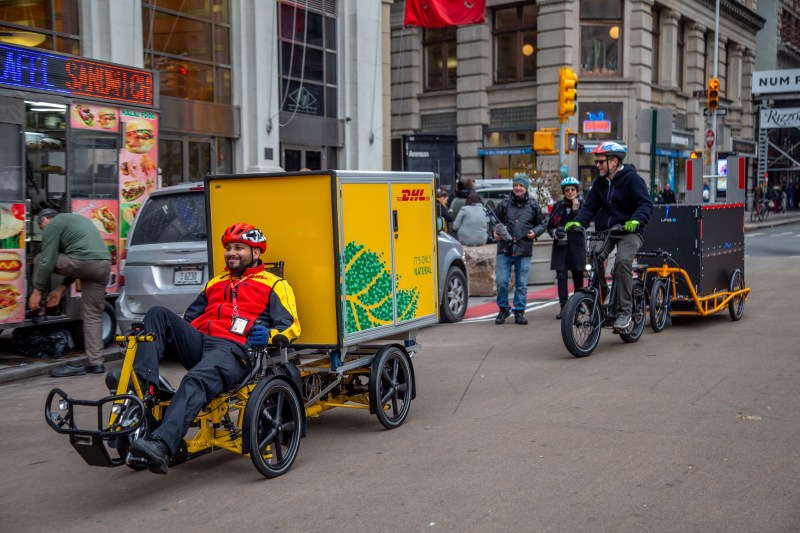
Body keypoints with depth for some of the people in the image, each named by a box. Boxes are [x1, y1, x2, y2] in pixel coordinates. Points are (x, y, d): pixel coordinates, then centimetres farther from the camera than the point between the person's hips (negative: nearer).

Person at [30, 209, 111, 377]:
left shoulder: (53, 224, 8)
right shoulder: (76, 220, 35)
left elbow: (48, 261, -1)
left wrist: (37, 291, 7)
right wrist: (61, 289, 30)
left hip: (85, 262, -8)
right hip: (104, 265, 8)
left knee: (40, 260, 15)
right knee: (92, 315, 13)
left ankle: (38, 309, 21)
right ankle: (95, 363, 12)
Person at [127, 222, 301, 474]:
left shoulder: (273, 284, 17)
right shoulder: (215, 283, 36)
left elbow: (291, 326, 4)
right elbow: (189, 317, 35)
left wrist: (269, 335, -19)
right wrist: (160, 332, 15)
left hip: (233, 350, -6)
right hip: (199, 342, 6)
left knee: (196, 380, -37)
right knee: (158, 314, -17)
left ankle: (162, 446, -54)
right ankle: (142, 384, -32)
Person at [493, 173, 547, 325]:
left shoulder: (533, 207, 8)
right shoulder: (504, 205, 6)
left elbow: (542, 224, 16)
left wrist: (535, 232, -3)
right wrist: (495, 232, -6)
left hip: (524, 252, 0)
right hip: (504, 250, 0)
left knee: (522, 284, 4)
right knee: (501, 282, -4)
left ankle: (519, 312, 15)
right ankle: (503, 309, 15)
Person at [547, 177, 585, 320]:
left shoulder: (582, 205, 4)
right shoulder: (558, 206, 8)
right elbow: (549, 225, 11)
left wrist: (575, 209, -16)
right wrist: (555, 232, -9)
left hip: (576, 245, -1)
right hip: (561, 245, 1)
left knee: (578, 276, 8)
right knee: (561, 277, -6)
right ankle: (563, 307, -6)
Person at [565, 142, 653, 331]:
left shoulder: (631, 178, -7)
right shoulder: (600, 182, 12)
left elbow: (645, 204, -15)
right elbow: (590, 206, 10)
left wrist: (636, 220, -35)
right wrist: (577, 221, -9)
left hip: (629, 232, -6)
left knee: (623, 261, -31)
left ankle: (624, 310, -22)